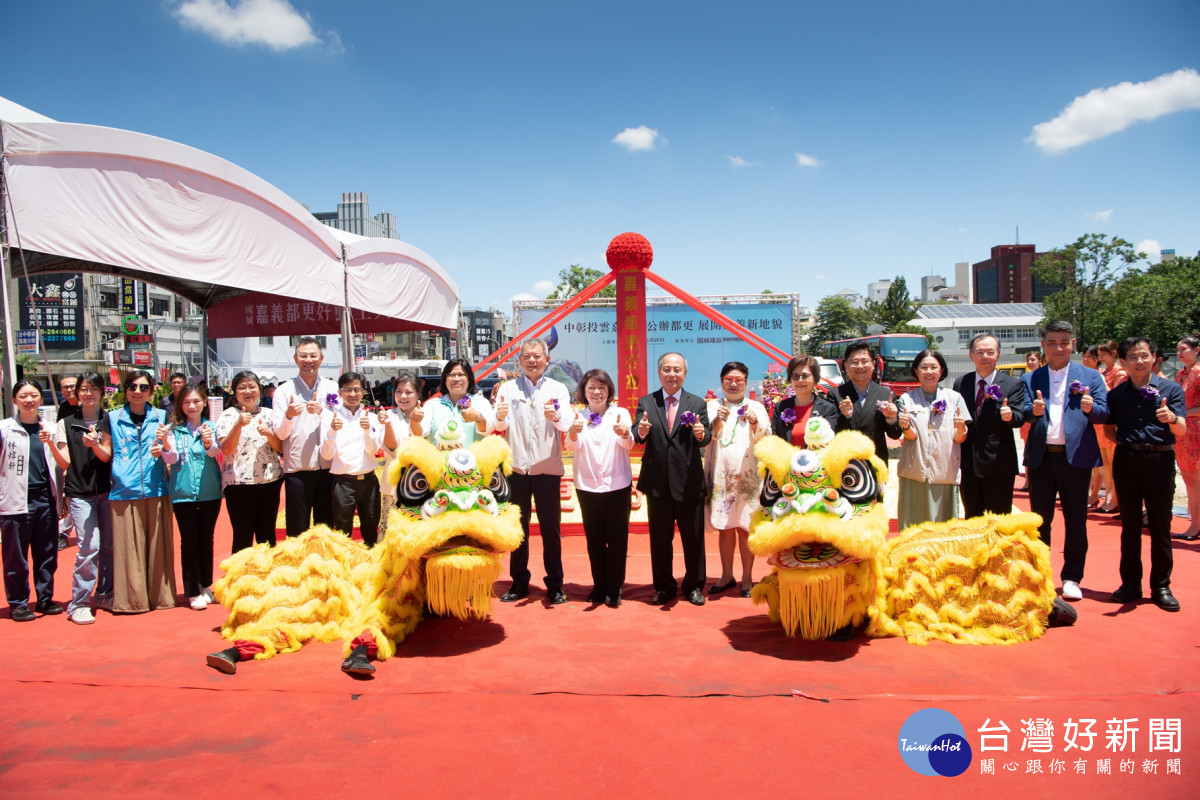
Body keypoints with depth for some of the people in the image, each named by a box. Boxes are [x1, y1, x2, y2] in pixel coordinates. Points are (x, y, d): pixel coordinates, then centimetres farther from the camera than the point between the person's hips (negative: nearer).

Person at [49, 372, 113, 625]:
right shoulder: (66, 423, 5)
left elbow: (108, 456, -3)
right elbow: (65, 463, -1)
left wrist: (95, 445, -24)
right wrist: (51, 444, -18)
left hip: (107, 490, 2)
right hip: (80, 493, -2)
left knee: (110, 545, 5)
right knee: (89, 545, -12)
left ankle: (105, 594, 22)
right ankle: (78, 603, -1)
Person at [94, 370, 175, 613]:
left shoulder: (161, 417, 9)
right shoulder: (112, 418, 7)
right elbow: (107, 454, 10)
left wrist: (164, 443, -8)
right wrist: (94, 444, -9)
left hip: (155, 491, 1)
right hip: (124, 492, 0)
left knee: (157, 544, 4)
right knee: (127, 546, 1)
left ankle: (159, 595, 13)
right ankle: (130, 598, 9)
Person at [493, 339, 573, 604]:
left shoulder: (558, 389, 0)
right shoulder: (508, 388, 2)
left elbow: (567, 423, -14)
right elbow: (500, 426, -9)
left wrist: (556, 417, -37)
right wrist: (500, 416, -33)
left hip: (547, 468, -1)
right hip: (516, 467, 1)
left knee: (551, 527, 6)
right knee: (517, 526, 11)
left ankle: (555, 584, 17)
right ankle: (519, 582, 22)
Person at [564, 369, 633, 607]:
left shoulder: (621, 413, -1)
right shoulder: (578, 416, 2)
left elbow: (629, 444, -16)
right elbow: (572, 446, -13)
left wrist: (624, 433, -40)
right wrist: (573, 432, -37)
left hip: (618, 485, -1)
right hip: (588, 486, 1)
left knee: (617, 538, 3)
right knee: (594, 539, 10)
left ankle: (614, 590, 14)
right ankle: (599, 587, 23)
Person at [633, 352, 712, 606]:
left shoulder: (697, 404, 2)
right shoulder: (646, 403, 2)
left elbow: (706, 439, -8)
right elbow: (637, 437, -10)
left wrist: (701, 434, -31)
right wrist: (641, 432, -33)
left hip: (689, 482, 0)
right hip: (657, 482, 1)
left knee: (694, 537, 9)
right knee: (660, 538, 11)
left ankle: (694, 586, 27)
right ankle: (664, 587, 27)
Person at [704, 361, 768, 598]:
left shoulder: (756, 407, 7)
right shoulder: (713, 406, 8)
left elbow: (762, 436, -10)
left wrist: (754, 422, -32)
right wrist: (718, 420, -28)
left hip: (748, 475, -1)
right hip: (720, 474, 1)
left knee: (745, 527, 1)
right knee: (724, 527, 8)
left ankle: (747, 577, 12)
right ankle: (727, 576, 20)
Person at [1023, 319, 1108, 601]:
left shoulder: (1090, 377, 6)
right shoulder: (1030, 379, 9)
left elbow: (1104, 413, -2)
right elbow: (1022, 413, -3)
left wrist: (1091, 407, -24)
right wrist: (1033, 411, -26)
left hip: (1076, 455, -1)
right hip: (1041, 456, 1)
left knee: (1075, 519, 4)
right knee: (1040, 518, 9)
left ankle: (1072, 578, 15)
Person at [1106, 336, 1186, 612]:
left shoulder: (1171, 389, 1)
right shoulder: (1116, 394, 7)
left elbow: (1181, 430, -9)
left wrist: (1171, 418, -29)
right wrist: (1120, 442, -7)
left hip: (1160, 459, -2)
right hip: (1127, 460, 2)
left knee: (1160, 525, 2)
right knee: (1130, 524, 9)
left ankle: (1161, 586, 12)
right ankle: (1131, 583, 18)